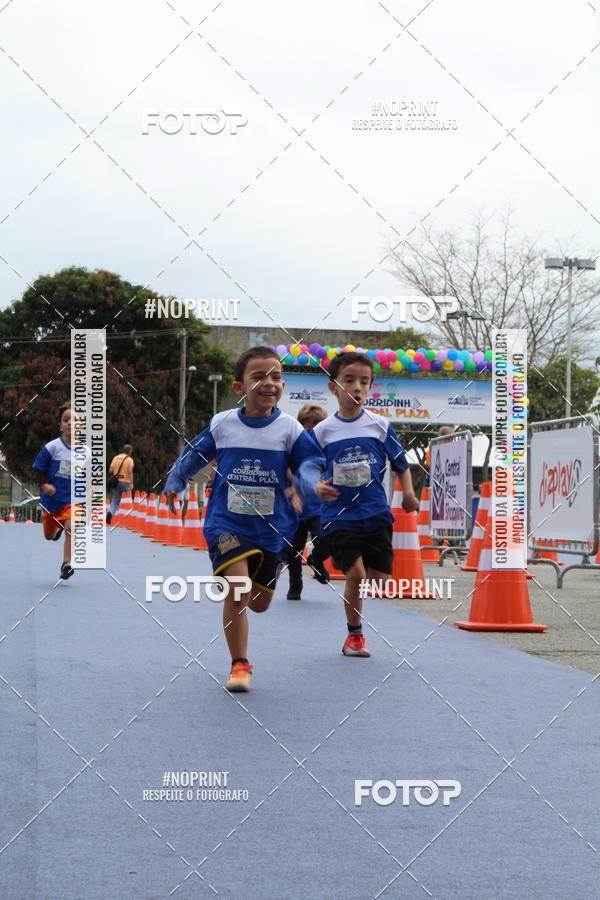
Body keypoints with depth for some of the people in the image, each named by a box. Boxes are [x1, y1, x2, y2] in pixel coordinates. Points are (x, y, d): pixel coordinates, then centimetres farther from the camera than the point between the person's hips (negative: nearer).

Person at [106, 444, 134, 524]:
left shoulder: (115, 458, 8)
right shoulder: (129, 459, -6)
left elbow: (110, 470, 5)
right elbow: (130, 471, -15)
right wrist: (131, 483, -15)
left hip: (116, 481, 4)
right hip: (125, 482, -4)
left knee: (115, 501, 4)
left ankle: (109, 514, -19)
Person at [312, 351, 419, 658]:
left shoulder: (379, 426, 2)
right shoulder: (322, 431, -1)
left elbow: (401, 464, 10)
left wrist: (408, 494, -5)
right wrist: (319, 488, -18)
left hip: (376, 514, 2)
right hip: (339, 516, -2)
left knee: (380, 578, -1)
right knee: (355, 575, -14)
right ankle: (354, 634, 7)